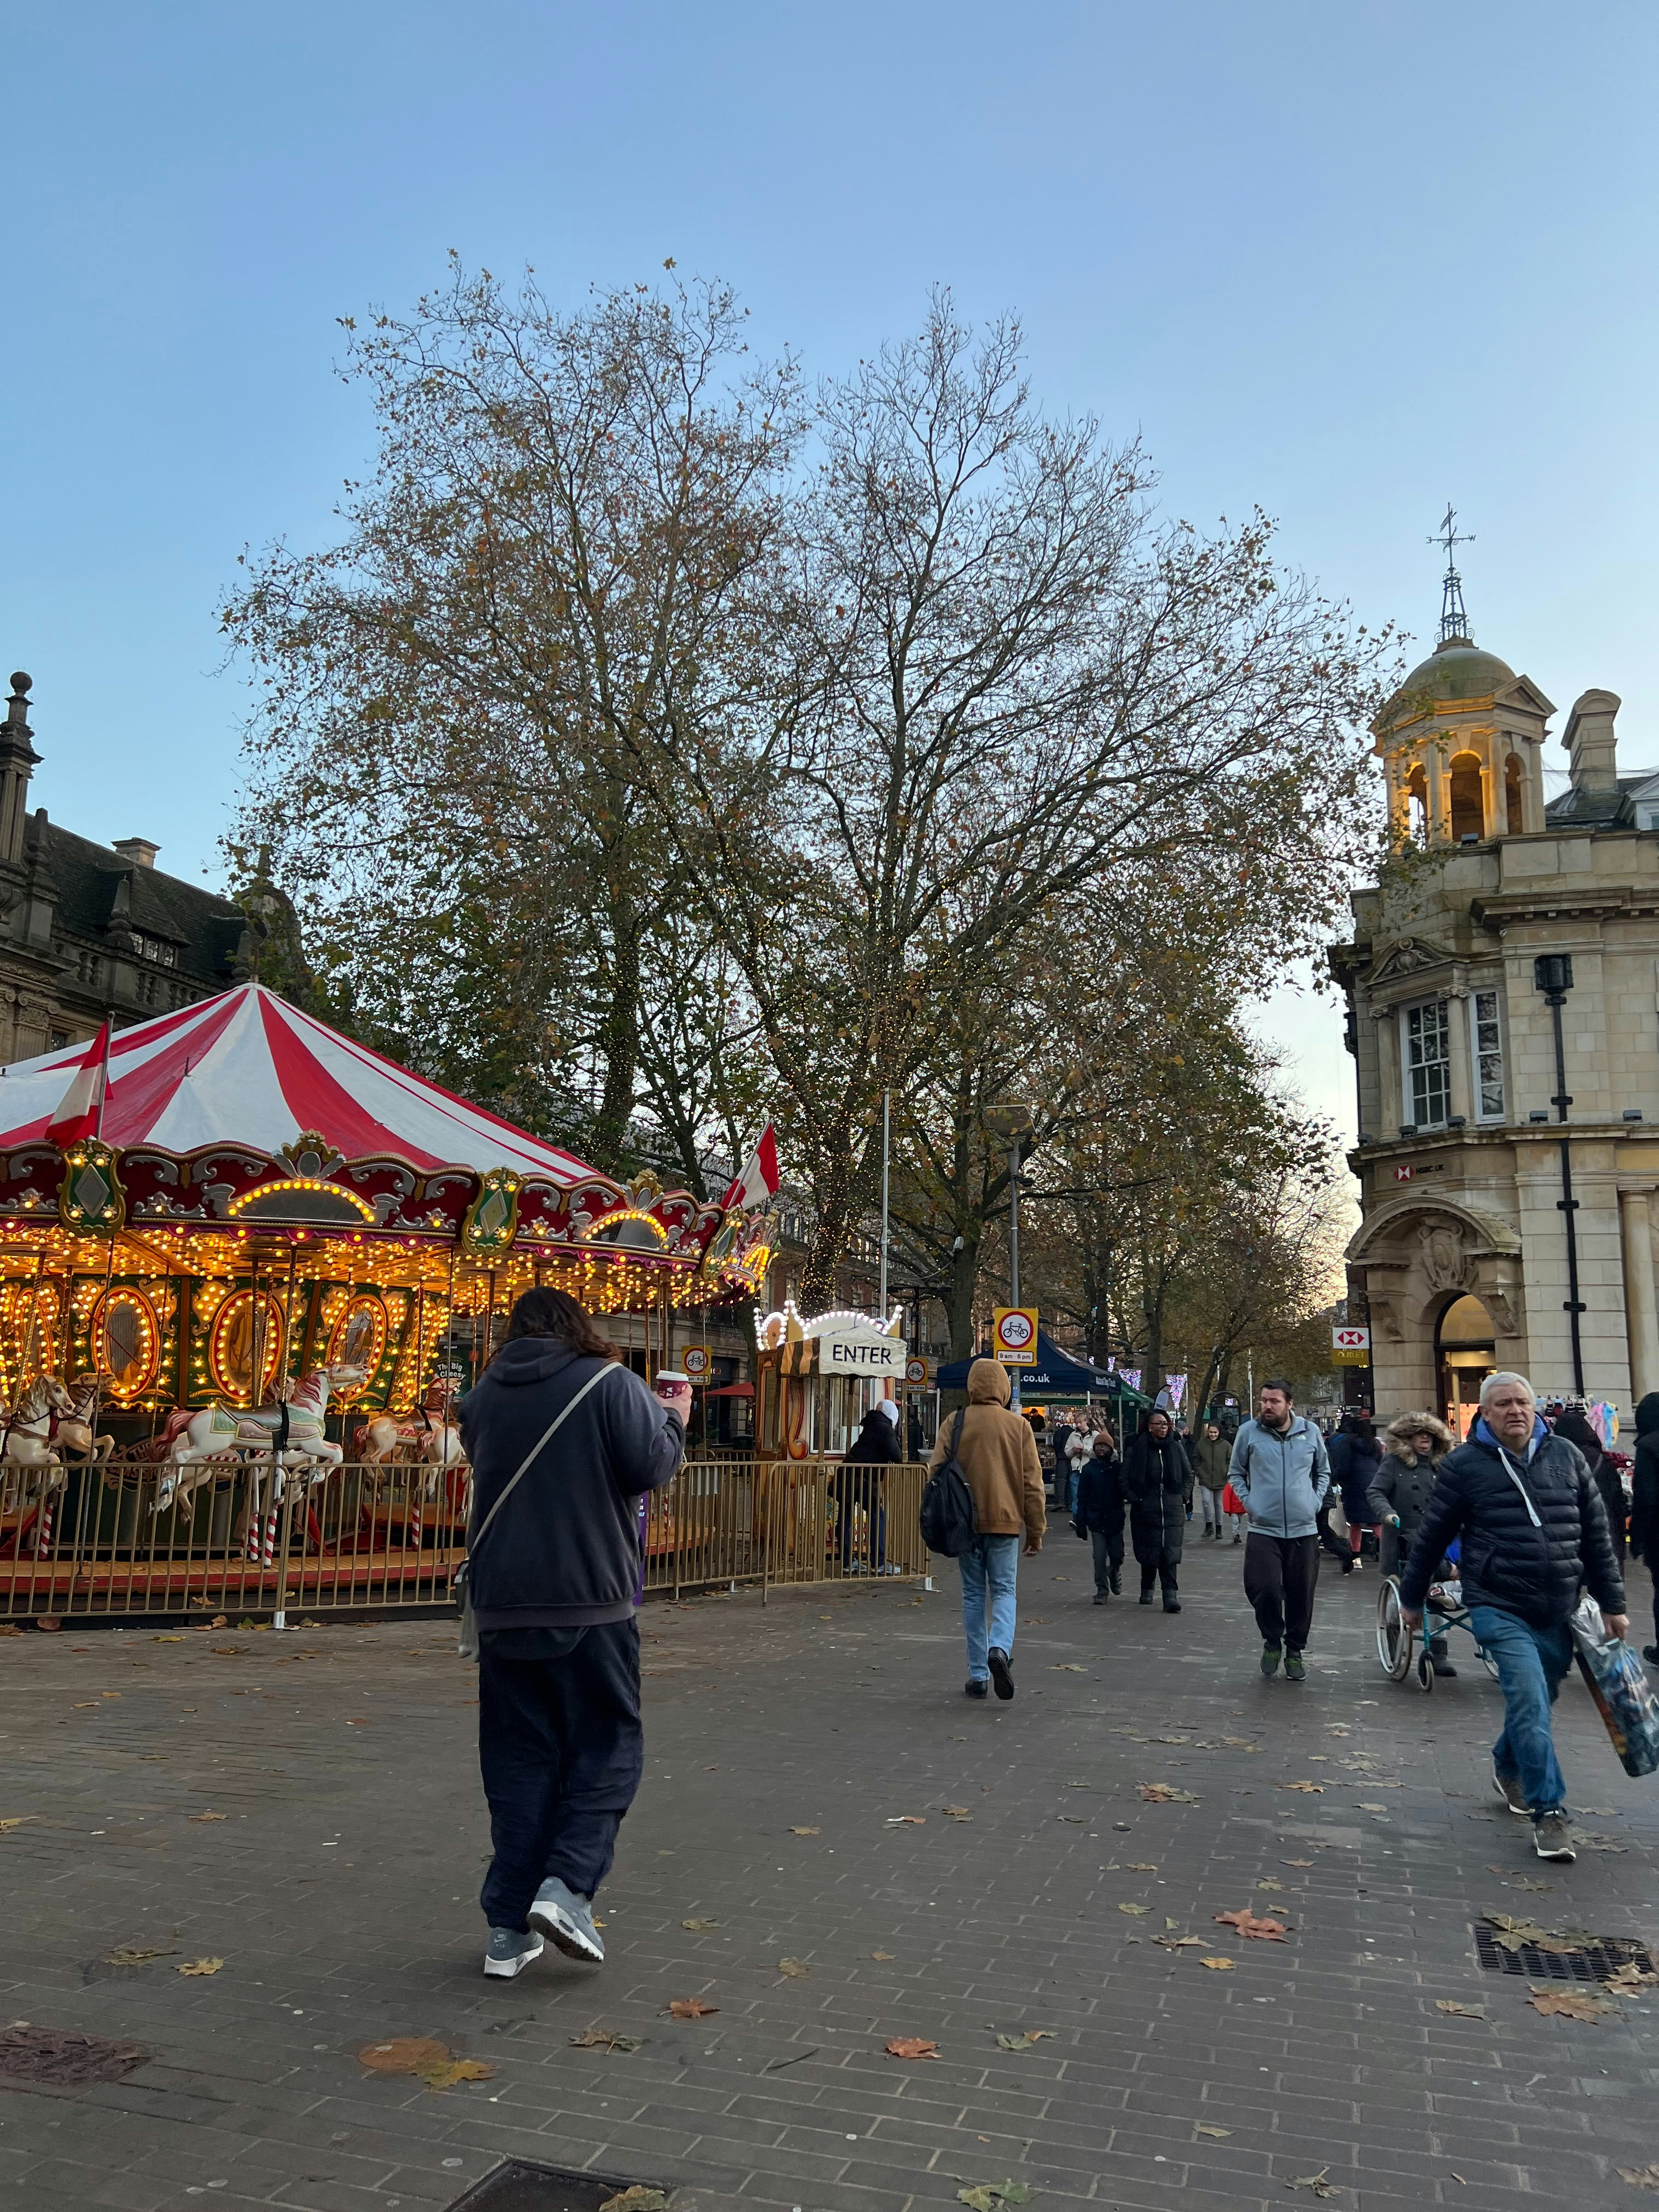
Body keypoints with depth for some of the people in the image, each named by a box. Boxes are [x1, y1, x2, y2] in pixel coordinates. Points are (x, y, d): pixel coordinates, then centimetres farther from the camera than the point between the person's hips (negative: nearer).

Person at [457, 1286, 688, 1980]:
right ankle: (565, 1882, -7)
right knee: (607, 1748, 9)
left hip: (503, 1605, 4)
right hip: (591, 1601, -4)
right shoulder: (611, 1383, -6)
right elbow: (651, 1466, -13)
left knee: (518, 1758, 11)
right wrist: (673, 1420, 7)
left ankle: (509, 1928, 12)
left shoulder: (484, 1396, 9)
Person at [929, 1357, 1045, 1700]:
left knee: (973, 1595, 10)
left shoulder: (954, 1424, -1)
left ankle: (978, 1675, 10)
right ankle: (1000, 1648, -19)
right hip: (1006, 1521, -1)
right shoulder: (1018, 1426, -1)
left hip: (966, 1523, 1)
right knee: (1004, 1591, 8)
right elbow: (1033, 1482, 1)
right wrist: (1035, 1530, 8)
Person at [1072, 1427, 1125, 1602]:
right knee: (1100, 1556, -2)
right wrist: (1081, 1521, -1)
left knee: (1117, 1555, 6)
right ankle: (1102, 1590, 8)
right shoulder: (1089, 1468, 1)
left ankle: (1115, 1574, 37)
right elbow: (1082, 1496, 3)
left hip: (1115, 1518, 0)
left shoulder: (1117, 1468, 1)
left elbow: (1125, 1490, -3)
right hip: (1096, 1519, 0)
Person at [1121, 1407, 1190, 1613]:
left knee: (1171, 1552, -9)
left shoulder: (1175, 1447, 6)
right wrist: (1135, 1499, -7)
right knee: (1148, 1551, 8)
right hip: (1145, 1509, -1)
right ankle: (1147, 1588, 29)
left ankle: (1171, 1595, -9)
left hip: (1173, 1509, 1)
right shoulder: (1137, 1448, -3)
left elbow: (1188, 1475, 17)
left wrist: (1182, 1496, 7)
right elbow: (1125, 1478, 0)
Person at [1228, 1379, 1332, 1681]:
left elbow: (1324, 1472, 18)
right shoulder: (1248, 1432, -2)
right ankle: (1272, 1641, 14)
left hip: (1304, 1530, 2)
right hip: (1263, 1529, -2)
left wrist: (1316, 1502, 6)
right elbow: (1235, 1473, 10)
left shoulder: (1310, 1432, 4)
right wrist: (1249, 1503, -2)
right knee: (1264, 1590, -13)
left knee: (1301, 1596, 7)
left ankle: (1295, 1651, 26)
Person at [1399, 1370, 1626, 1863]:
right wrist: (1411, 1598, 8)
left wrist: (1612, 1603, 10)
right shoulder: (1464, 1465, -6)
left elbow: (1595, 1534, 10)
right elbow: (1431, 1537, 2)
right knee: (1530, 1704, -13)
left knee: (1534, 1703, 15)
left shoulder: (1565, 1456, 4)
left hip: (1559, 1613, 4)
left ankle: (1508, 1769, 42)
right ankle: (1549, 1812, -2)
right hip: (1500, 1610, -4)